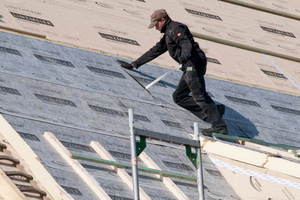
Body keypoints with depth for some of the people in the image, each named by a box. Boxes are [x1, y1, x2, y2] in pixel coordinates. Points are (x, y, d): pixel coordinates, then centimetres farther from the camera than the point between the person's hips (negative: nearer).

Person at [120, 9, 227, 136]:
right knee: (178, 97, 5)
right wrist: (134, 64, 41)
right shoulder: (167, 34, 29)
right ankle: (214, 110, -8)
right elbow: (155, 51, 38)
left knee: (199, 95, -19)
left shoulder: (175, 28, -2)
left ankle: (219, 125, -28)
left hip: (194, 62, -10)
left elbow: (186, 42, -22)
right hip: (189, 67, 10)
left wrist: (185, 54, -45)